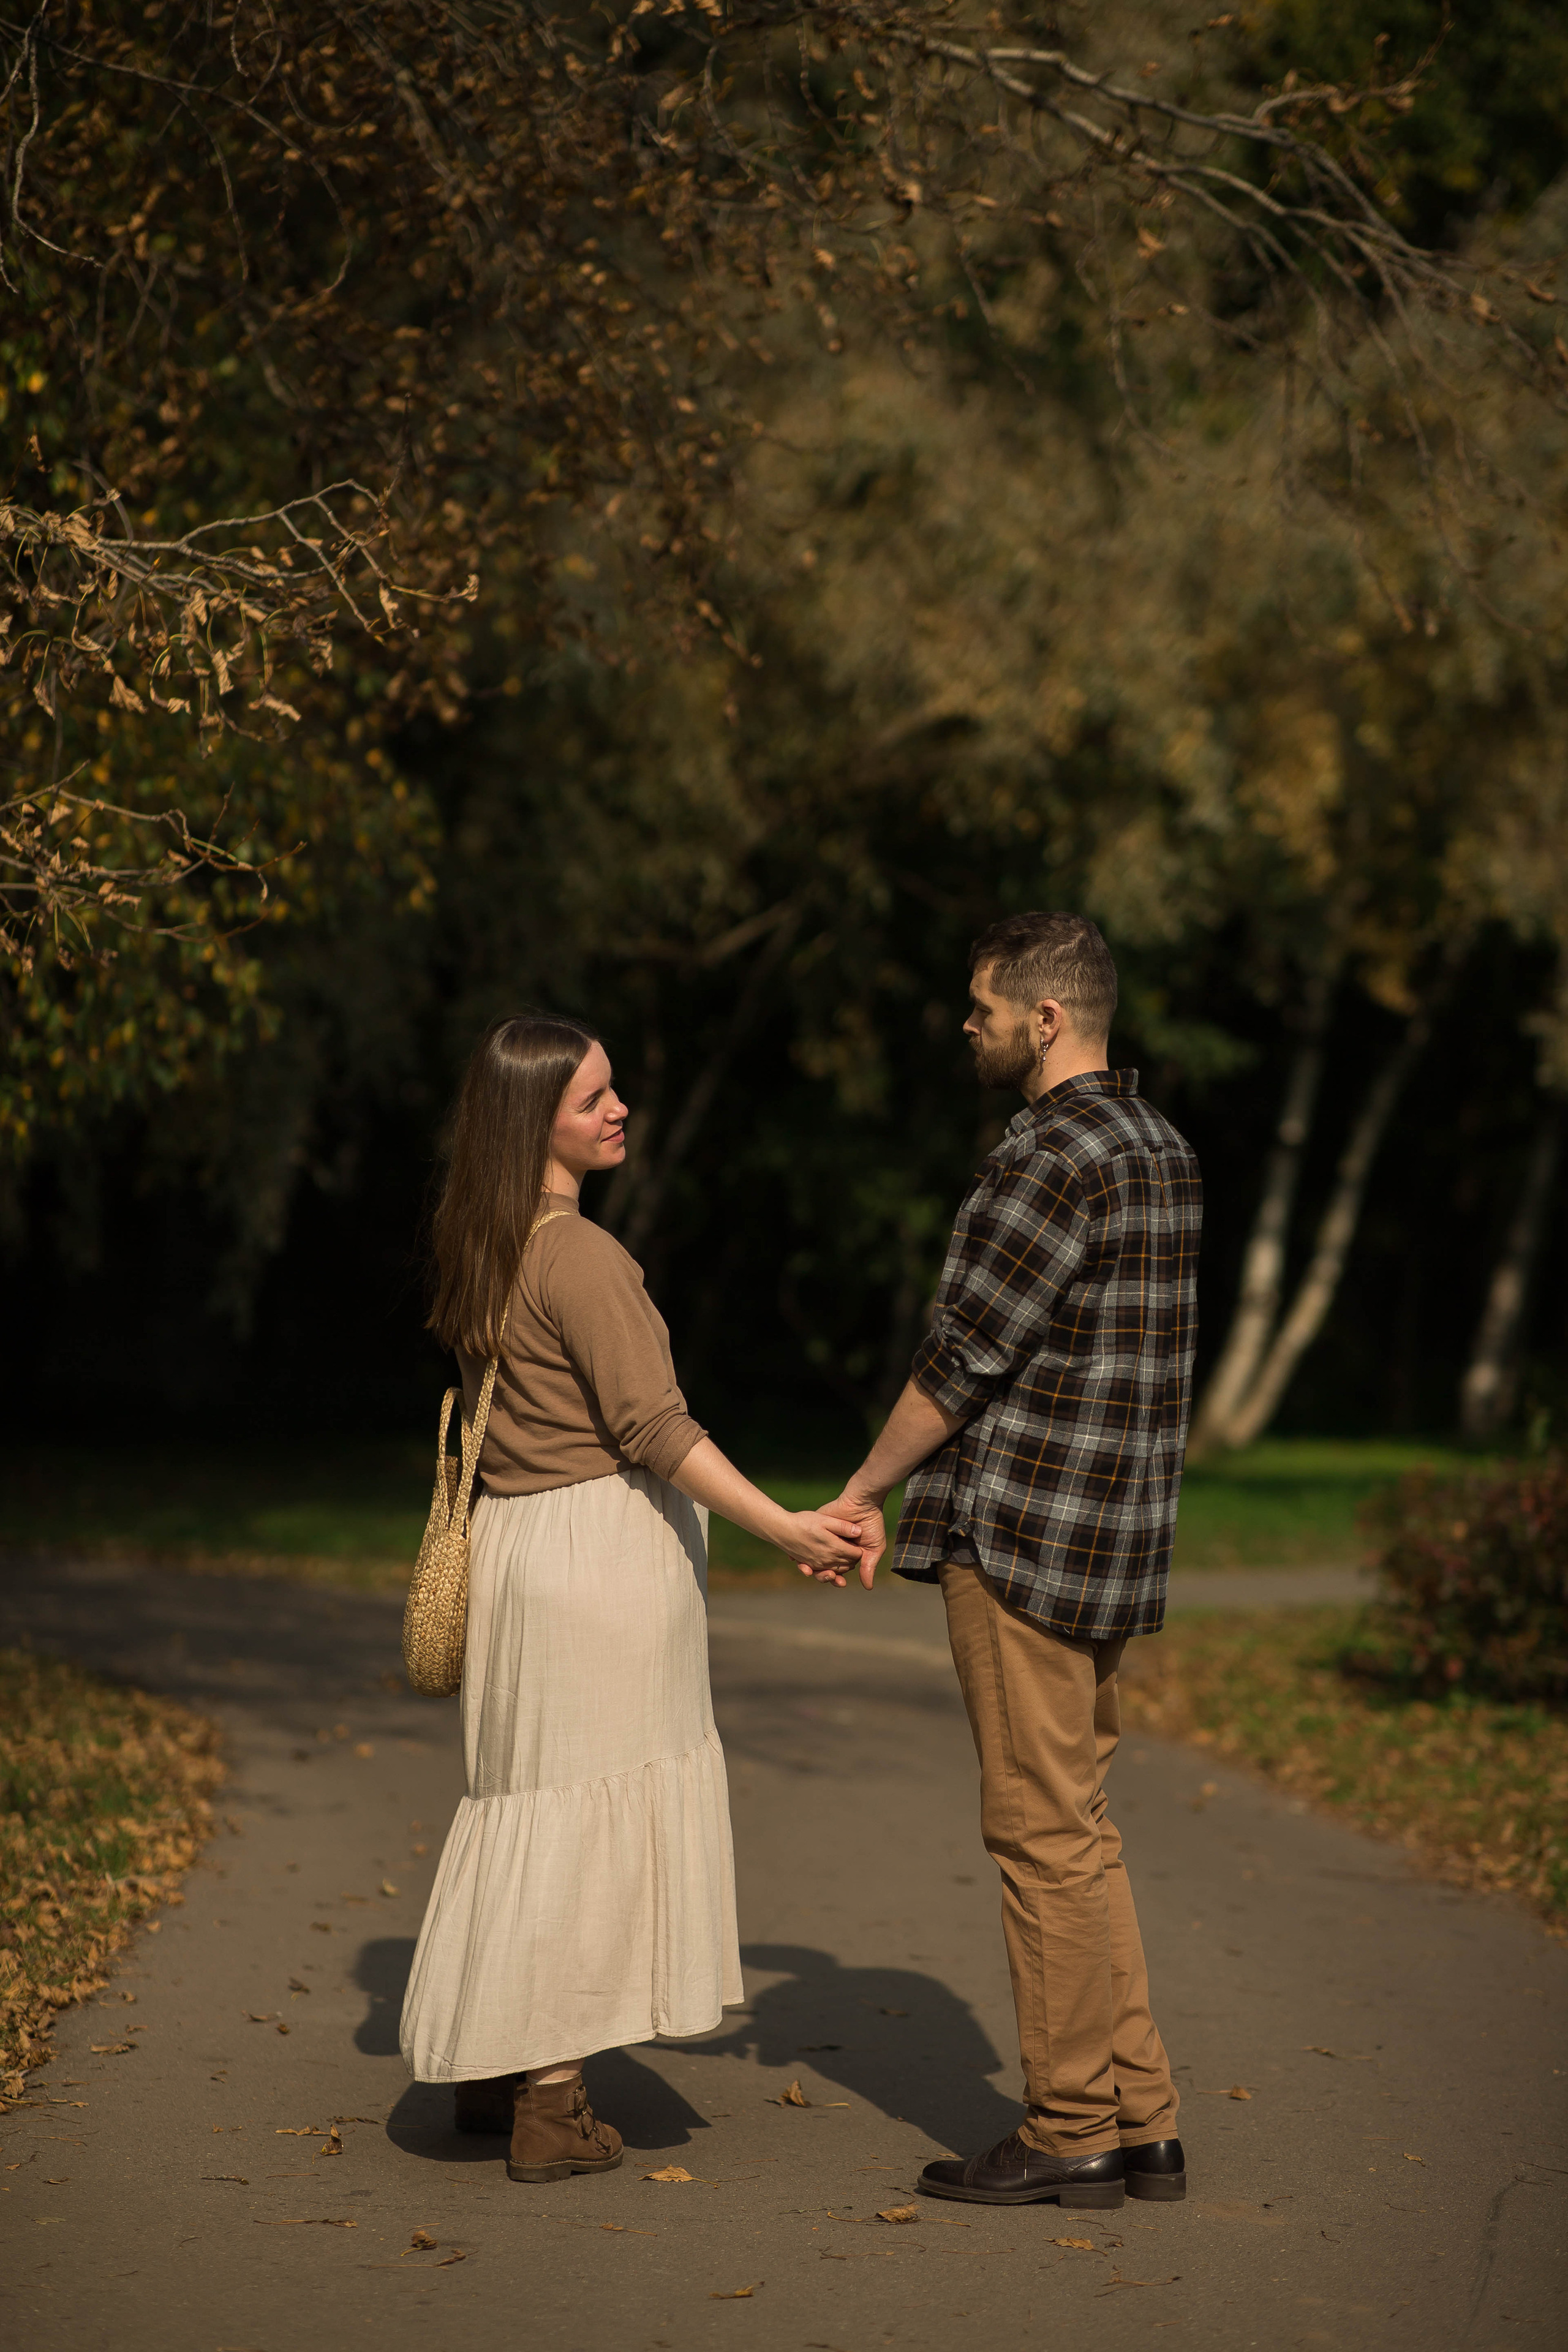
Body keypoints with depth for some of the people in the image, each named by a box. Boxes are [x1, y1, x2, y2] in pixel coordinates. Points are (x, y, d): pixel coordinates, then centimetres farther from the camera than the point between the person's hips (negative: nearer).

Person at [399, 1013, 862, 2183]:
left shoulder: (485, 1246, 10)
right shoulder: (581, 1255, -18)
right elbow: (653, 1427, -20)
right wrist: (785, 1527, -17)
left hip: (516, 1533, 9)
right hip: (602, 1542, -9)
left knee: (531, 1800, 17)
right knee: (590, 1815, -1)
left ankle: (496, 2067, 27)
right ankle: (552, 2108, 5)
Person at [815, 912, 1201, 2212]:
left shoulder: (1053, 1157, -17)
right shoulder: (1161, 1147, 14)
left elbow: (965, 1357, -15)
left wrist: (861, 1494, -3)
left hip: (1022, 1533, -10)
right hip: (1117, 1536, 10)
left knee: (1045, 1834, -2)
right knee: (1078, 1826, 14)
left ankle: (1071, 2133, 5)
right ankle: (1142, 2124, 17)